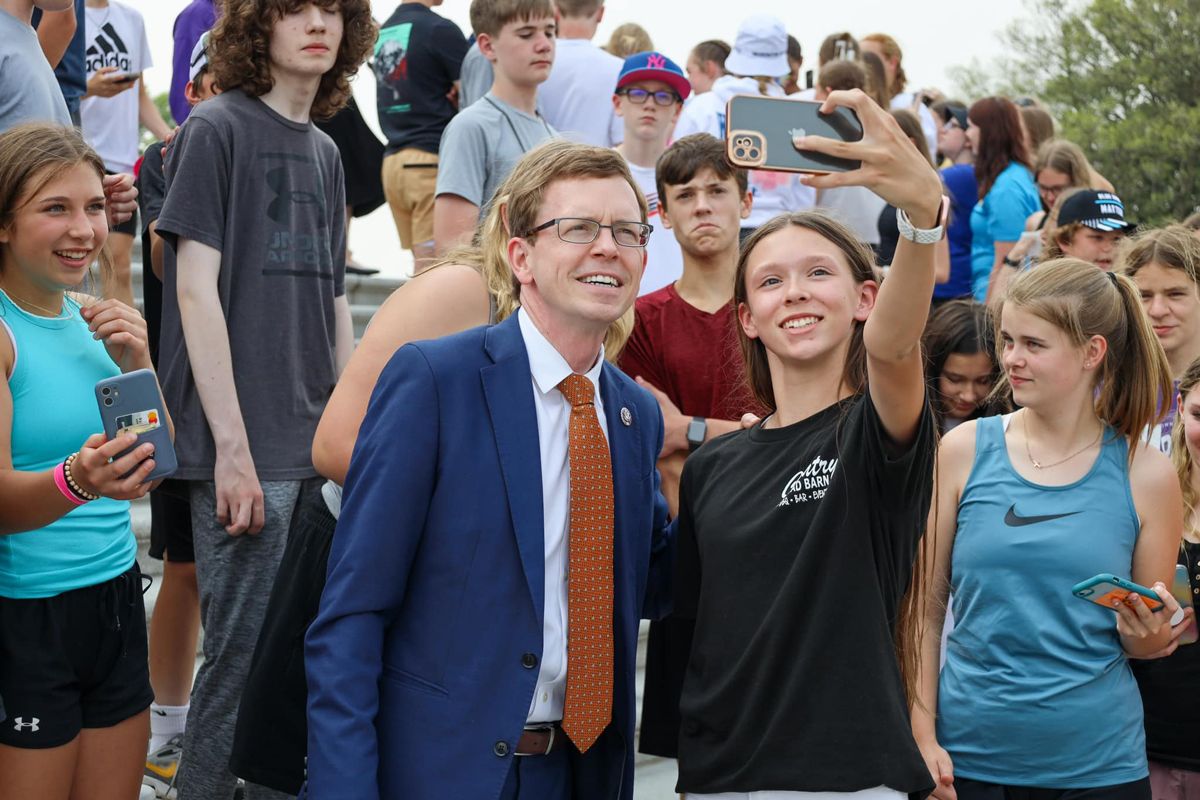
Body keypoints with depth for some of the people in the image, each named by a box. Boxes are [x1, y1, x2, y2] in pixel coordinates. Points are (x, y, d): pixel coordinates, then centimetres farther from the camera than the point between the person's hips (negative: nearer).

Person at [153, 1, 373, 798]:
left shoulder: (326, 151, 15)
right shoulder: (217, 130, -5)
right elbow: (195, 290, -11)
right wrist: (233, 447, -16)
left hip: (320, 447, 7)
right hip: (246, 449, -7)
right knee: (241, 658, -4)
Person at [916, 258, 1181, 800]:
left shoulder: (1146, 475, -2)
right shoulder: (965, 450, -1)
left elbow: (1150, 641, 8)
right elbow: (926, 607, 3)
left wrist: (1147, 634, -13)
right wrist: (922, 734, -4)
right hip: (968, 755, 0)